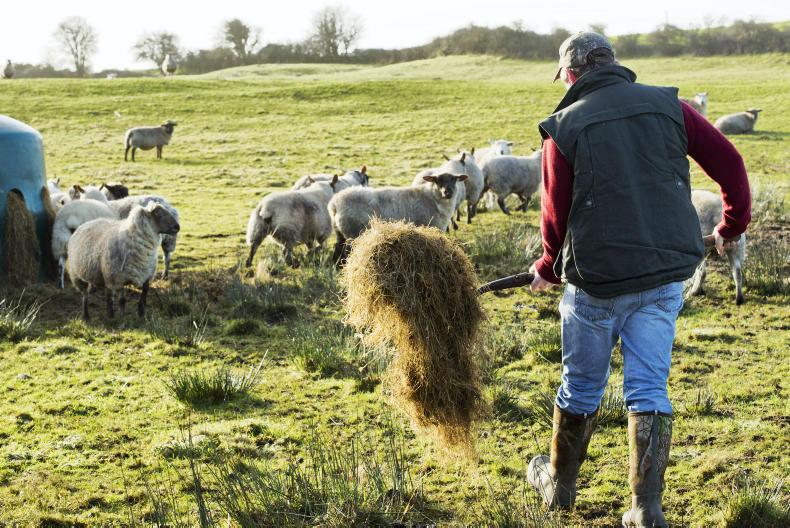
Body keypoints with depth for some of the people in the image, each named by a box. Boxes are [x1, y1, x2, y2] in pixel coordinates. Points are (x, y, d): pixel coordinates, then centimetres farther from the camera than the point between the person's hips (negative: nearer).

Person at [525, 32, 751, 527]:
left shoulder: (565, 127, -5)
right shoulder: (668, 106, 1)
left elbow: (557, 214, 0)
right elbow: (729, 162, 2)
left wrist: (548, 268, 19)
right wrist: (733, 224, 19)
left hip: (596, 281, -2)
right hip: (664, 276, 2)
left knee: (581, 389, 15)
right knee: (649, 390, 8)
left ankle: (559, 484, 33)